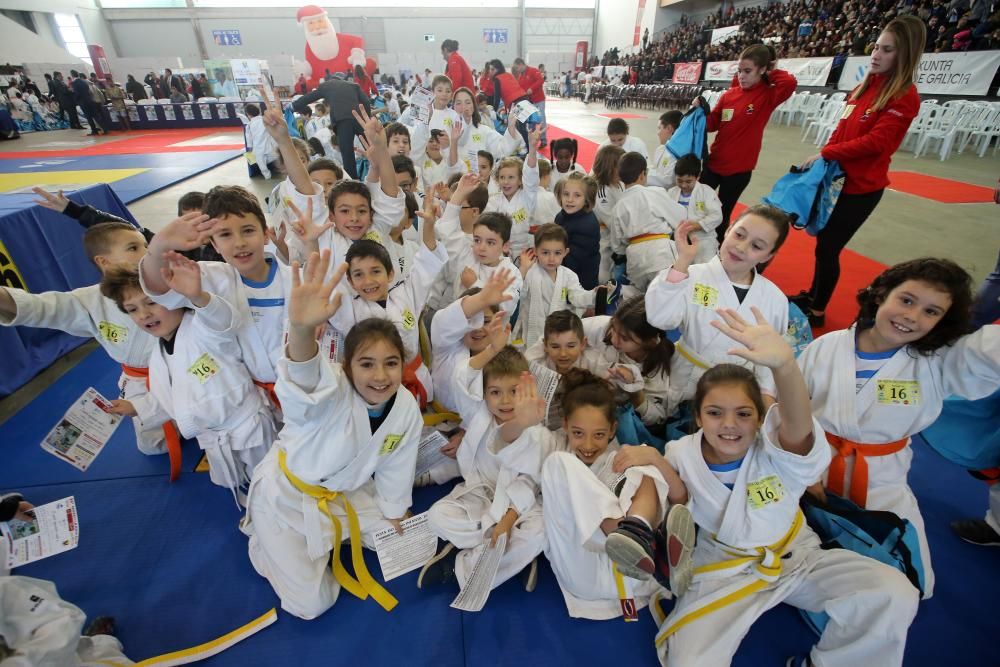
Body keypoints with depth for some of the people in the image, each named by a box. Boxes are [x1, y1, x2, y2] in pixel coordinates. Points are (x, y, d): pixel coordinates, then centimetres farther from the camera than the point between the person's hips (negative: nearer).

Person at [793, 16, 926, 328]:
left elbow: (875, 142, -21)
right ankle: (812, 295, 33)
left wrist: (824, 153, -17)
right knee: (823, 239, 16)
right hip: (836, 179, 7)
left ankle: (817, 311, 15)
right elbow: (842, 129, 12)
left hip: (861, 187, -7)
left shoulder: (904, 97, -13)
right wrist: (823, 160, -1)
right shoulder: (864, 87, 10)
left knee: (828, 248, -1)